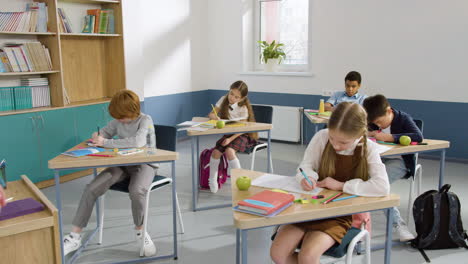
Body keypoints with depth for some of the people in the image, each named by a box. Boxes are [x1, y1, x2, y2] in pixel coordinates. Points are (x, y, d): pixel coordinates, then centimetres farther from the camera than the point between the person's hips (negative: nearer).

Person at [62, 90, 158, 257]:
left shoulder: (145, 120, -15)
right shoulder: (118, 121, 4)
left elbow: (137, 142, -33)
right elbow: (105, 132, 22)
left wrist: (106, 142, -27)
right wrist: (98, 137, -5)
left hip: (144, 164, -5)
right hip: (122, 163, 5)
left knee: (136, 191, -38)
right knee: (91, 189, -16)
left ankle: (140, 231, -7)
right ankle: (75, 237, -4)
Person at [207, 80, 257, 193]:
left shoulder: (243, 108, -13)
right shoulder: (223, 99, 0)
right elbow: (211, 114, 0)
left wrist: (230, 139, -28)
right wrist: (214, 117, -25)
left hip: (242, 135, -4)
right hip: (227, 133, 5)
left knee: (229, 151, -32)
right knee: (216, 152, -20)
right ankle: (212, 180, 0)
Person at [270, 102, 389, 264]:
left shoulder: (369, 149, -12)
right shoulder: (321, 137, -8)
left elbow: (382, 187, -24)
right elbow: (306, 166, 4)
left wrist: (341, 185, -22)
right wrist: (307, 177, -20)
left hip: (341, 215, -2)